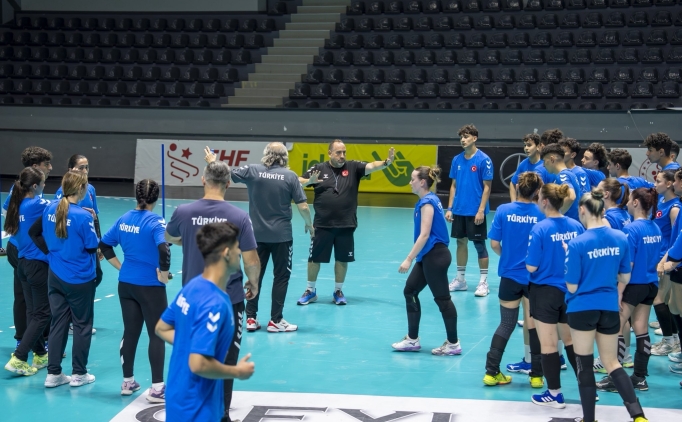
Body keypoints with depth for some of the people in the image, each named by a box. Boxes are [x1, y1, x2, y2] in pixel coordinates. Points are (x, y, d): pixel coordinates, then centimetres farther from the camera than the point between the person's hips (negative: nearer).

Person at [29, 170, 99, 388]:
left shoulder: (50, 209, 0)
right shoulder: (83, 216, -21)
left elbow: (34, 233, 11)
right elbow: (92, 246, -15)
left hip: (56, 276, 6)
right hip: (80, 278, -6)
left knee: (58, 322, 13)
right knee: (82, 324, 9)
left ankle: (53, 373, 16)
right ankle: (79, 374, 16)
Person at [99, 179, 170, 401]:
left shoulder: (124, 219, 4)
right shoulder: (155, 222, -15)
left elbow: (104, 245, 11)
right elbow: (163, 249, -29)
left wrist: (120, 267, 13)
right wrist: (163, 273, -15)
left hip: (126, 283, 6)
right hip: (150, 285, -6)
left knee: (130, 332, 16)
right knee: (157, 334, 3)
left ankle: (127, 382, 24)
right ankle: (157, 388, 3)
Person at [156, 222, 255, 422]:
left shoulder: (192, 287, 1)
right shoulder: (215, 304, -27)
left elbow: (162, 328, 13)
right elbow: (199, 364, -30)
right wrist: (238, 372, -15)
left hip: (182, 397, 9)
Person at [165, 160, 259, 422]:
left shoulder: (184, 212, -8)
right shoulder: (239, 217, -13)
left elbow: (169, 238, 14)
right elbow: (251, 261, -12)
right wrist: (253, 283, 8)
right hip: (229, 299, -2)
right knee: (225, 361, 8)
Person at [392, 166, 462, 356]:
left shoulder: (427, 202, -17)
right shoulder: (429, 200, 12)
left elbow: (424, 235, -22)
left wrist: (409, 259, -23)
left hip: (435, 257, -10)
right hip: (428, 256, 10)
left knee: (442, 298, -1)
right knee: (410, 291, 11)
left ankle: (453, 344, 9)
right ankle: (412, 339, 17)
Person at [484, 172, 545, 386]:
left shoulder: (503, 210, -7)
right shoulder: (541, 214, -10)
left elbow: (494, 244, -5)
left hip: (510, 275, 1)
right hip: (535, 277, -1)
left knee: (506, 324, 13)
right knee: (534, 325, 10)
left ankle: (491, 372, 11)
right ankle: (537, 374, 14)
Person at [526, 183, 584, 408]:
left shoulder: (540, 229, -18)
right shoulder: (576, 226, -4)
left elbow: (531, 267, -16)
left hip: (545, 292, -5)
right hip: (571, 291, 5)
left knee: (549, 345, 7)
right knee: (572, 341, 19)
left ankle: (555, 394, 16)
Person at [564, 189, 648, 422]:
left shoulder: (577, 243, -15)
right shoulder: (620, 238, -1)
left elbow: (572, 286, -11)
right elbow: (625, 278, 9)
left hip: (582, 308, -4)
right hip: (610, 308, 5)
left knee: (584, 365, 9)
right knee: (612, 362, 15)